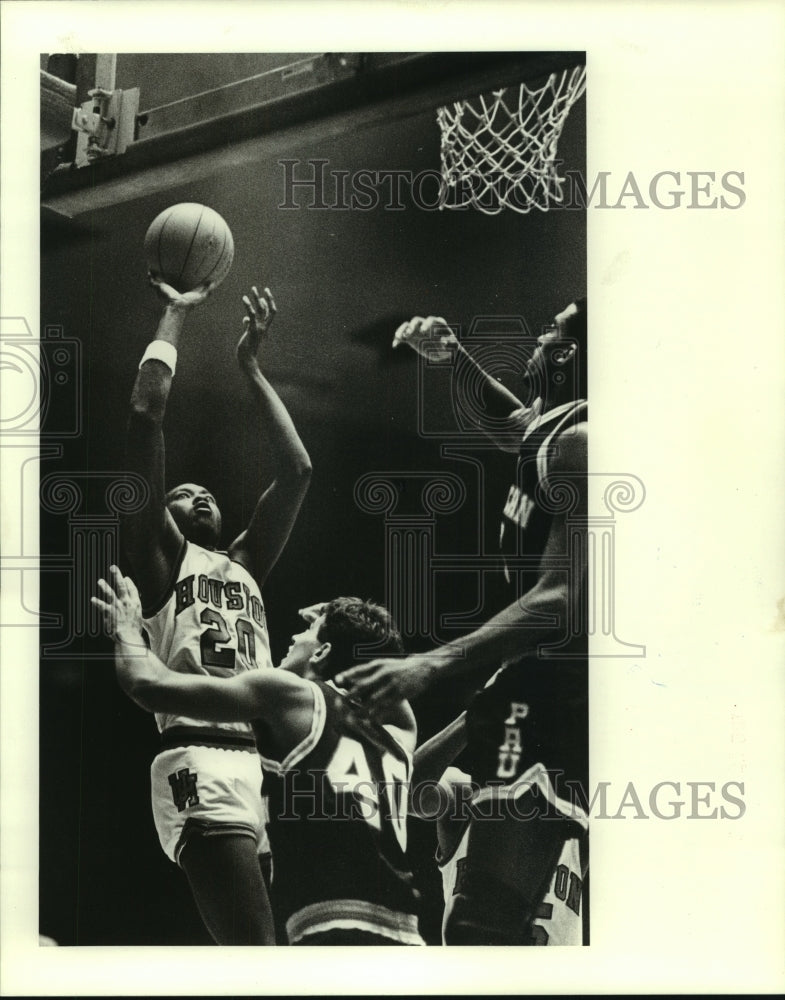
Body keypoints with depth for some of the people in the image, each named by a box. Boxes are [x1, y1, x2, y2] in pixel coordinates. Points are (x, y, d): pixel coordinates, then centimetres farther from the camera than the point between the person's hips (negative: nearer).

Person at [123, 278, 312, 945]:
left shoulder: (245, 564, 27)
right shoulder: (158, 554, 13)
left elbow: (297, 470, 23)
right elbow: (146, 413, 5)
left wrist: (251, 365, 27)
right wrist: (176, 317, 15)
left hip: (265, 766, 7)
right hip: (201, 764, -6)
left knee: (274, 938, 6)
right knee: (255, 947, -21)